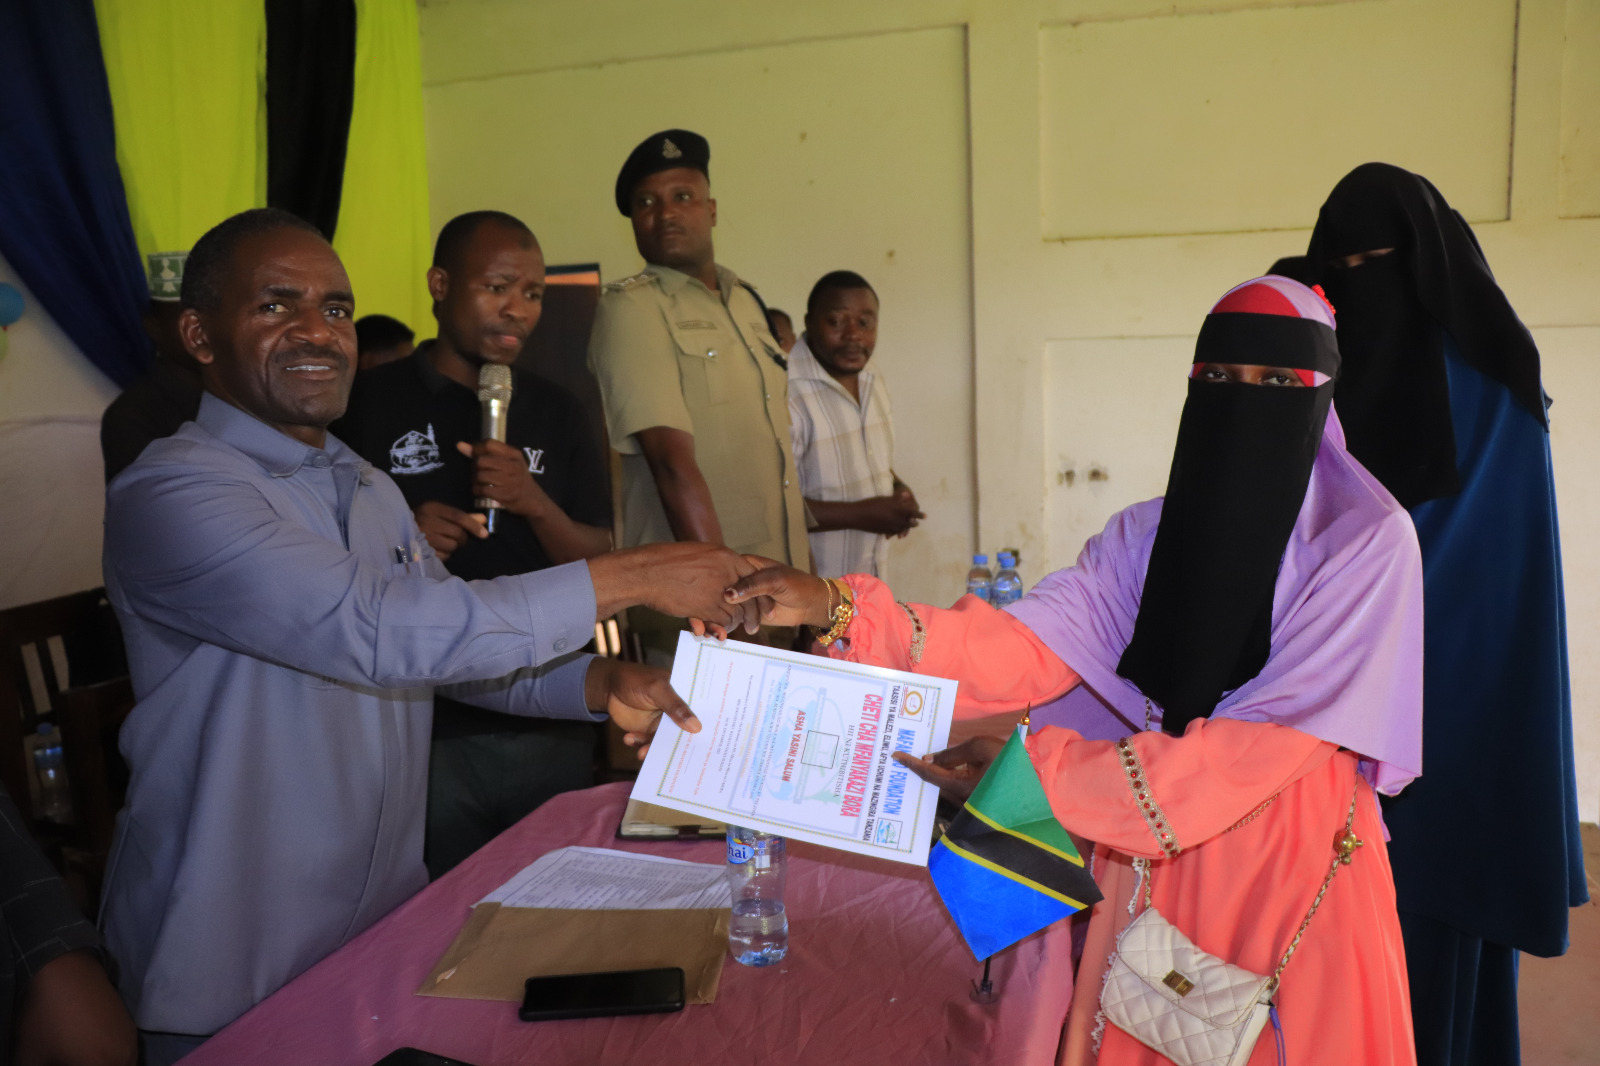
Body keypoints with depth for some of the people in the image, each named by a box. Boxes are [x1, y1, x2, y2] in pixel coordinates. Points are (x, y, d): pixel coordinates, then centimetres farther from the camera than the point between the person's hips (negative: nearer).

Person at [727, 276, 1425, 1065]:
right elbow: (1027, 645, -12)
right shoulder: (1147, 535, 2)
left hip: (1295, 881, -3)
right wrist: (840, 611, -26)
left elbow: (1268, 736, -21)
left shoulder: (1367, 541, -11)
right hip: (1154, 870, 4)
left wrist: (1029, 771, -25)